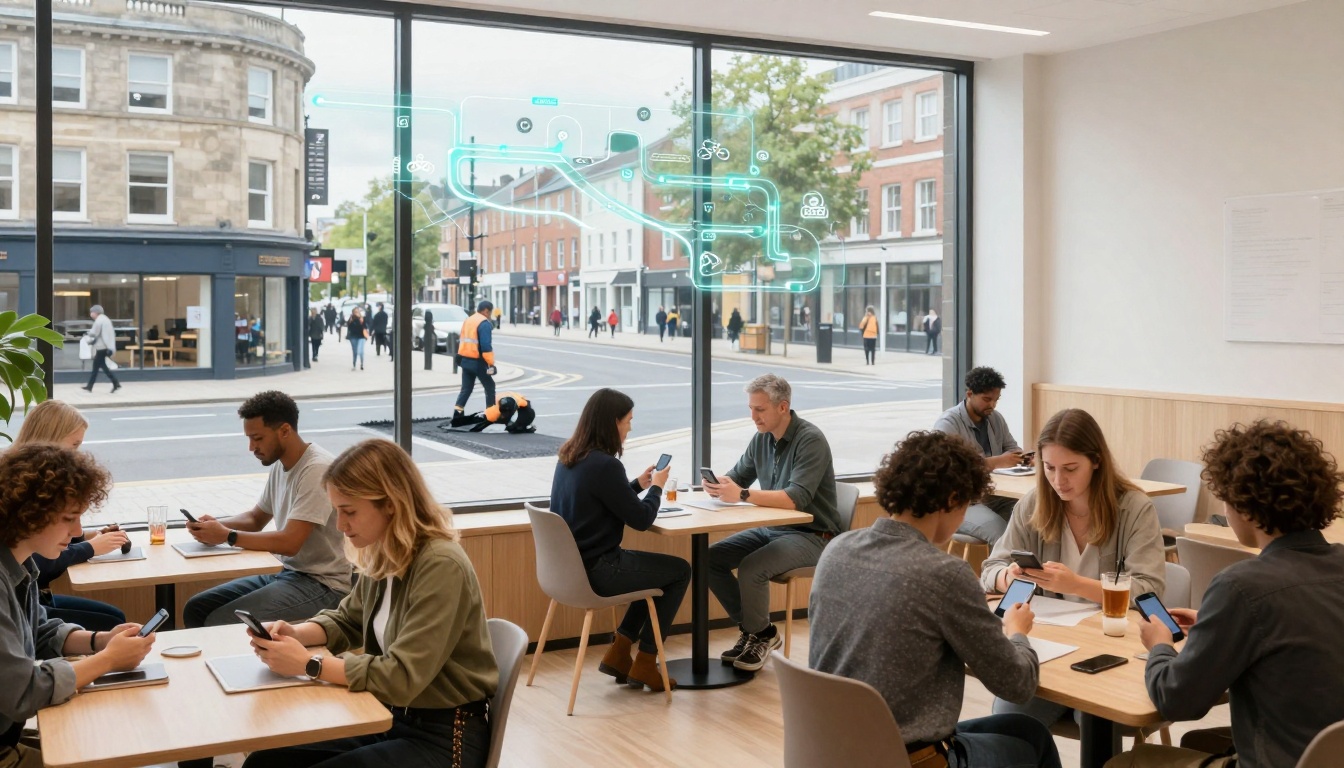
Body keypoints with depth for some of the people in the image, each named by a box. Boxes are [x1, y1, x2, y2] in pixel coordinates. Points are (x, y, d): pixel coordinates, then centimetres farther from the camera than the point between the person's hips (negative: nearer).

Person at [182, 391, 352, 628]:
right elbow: (257, 518, 21)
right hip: (284, 573, 9)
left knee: (220, 623, -21)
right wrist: (217, 524, 1)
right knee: (197, 609, 4)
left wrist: (227, 536, -18)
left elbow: (289, 542, -24)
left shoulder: (317, 470, -20)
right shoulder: (280, 464, 8)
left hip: (321, 584, -9)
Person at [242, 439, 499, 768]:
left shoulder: (441, 566, -23)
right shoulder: (382, 556, 2)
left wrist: (309, 663, -20)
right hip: (388, 717, 8)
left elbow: (401, 677, -26)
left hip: (442, 736, -8)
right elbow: (346, 620, 19)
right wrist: (296, 633, -1)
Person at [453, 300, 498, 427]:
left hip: (465, 360, 8)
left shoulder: (467, 321, 13)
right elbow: (486, 346, -21)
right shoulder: (484, 323, -13)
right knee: (490, 387, 8)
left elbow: (462, 340, 17)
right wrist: (491, 364, -19)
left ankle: (458, 412, -2)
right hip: (478, 361, -7)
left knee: (466, 388, 10)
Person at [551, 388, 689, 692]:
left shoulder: (568, 457, 5)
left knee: (659, 569, 25)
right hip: (595, 571, -9)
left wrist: (637, 484, 16)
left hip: (572, 565, 9)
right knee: (680, 570, 8)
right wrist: (656, 487, 2)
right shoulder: (605, 465, -23)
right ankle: (645, 664, 13)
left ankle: (619, 653, 22)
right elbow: (641, 519, -15)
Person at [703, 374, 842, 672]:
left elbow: (797, 498, -30)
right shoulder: (761, 438, 4)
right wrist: (718, 484, -15)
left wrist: (742, 495, -38)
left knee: (751, 567, -29)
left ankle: (760, 634, -2)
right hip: (771, 529, 8)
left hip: (811, 536, -8)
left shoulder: (810, 440, -19)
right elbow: (738, 477, 10)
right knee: (710, 558, -6)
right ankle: (752, 627, 9)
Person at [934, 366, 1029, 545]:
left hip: (993, 496, 7)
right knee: (1000, 530, -33)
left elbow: (1011, 447, 21)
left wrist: (1021, 457, -6)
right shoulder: (948, 423, -11)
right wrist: (996, 462, -27)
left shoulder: (996, 418, 13)